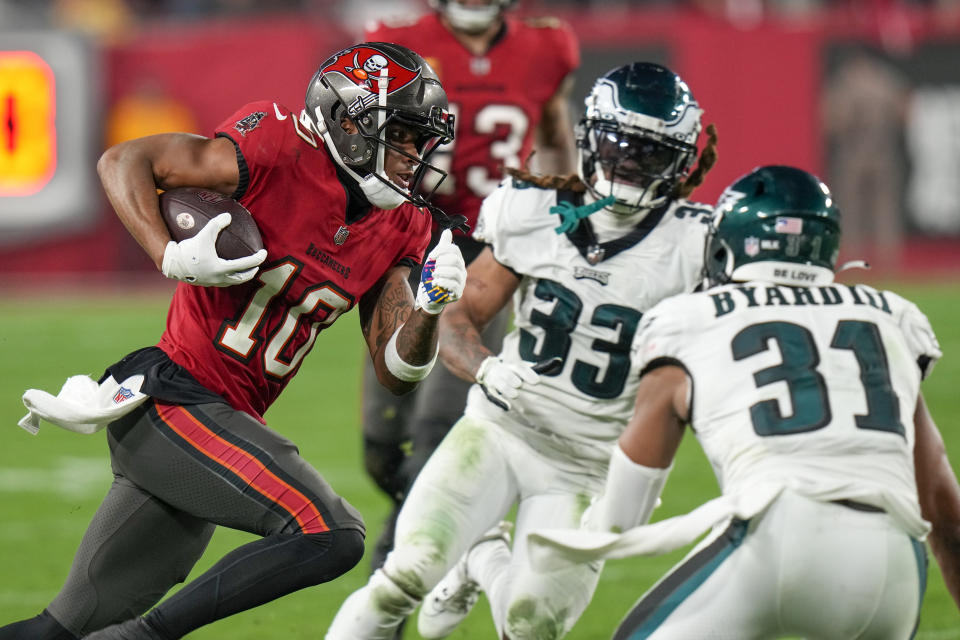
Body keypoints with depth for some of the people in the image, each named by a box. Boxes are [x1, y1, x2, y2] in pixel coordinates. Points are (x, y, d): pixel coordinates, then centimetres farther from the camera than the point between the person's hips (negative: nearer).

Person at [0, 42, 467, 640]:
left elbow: (397, 372, 8)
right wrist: (171, 257, -24)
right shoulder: (283, 154, -12)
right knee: (333, 534, -22)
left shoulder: (400, 231, 9)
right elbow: (123, 161, -10)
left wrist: (430, 308, -11)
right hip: (172, 395, -9)